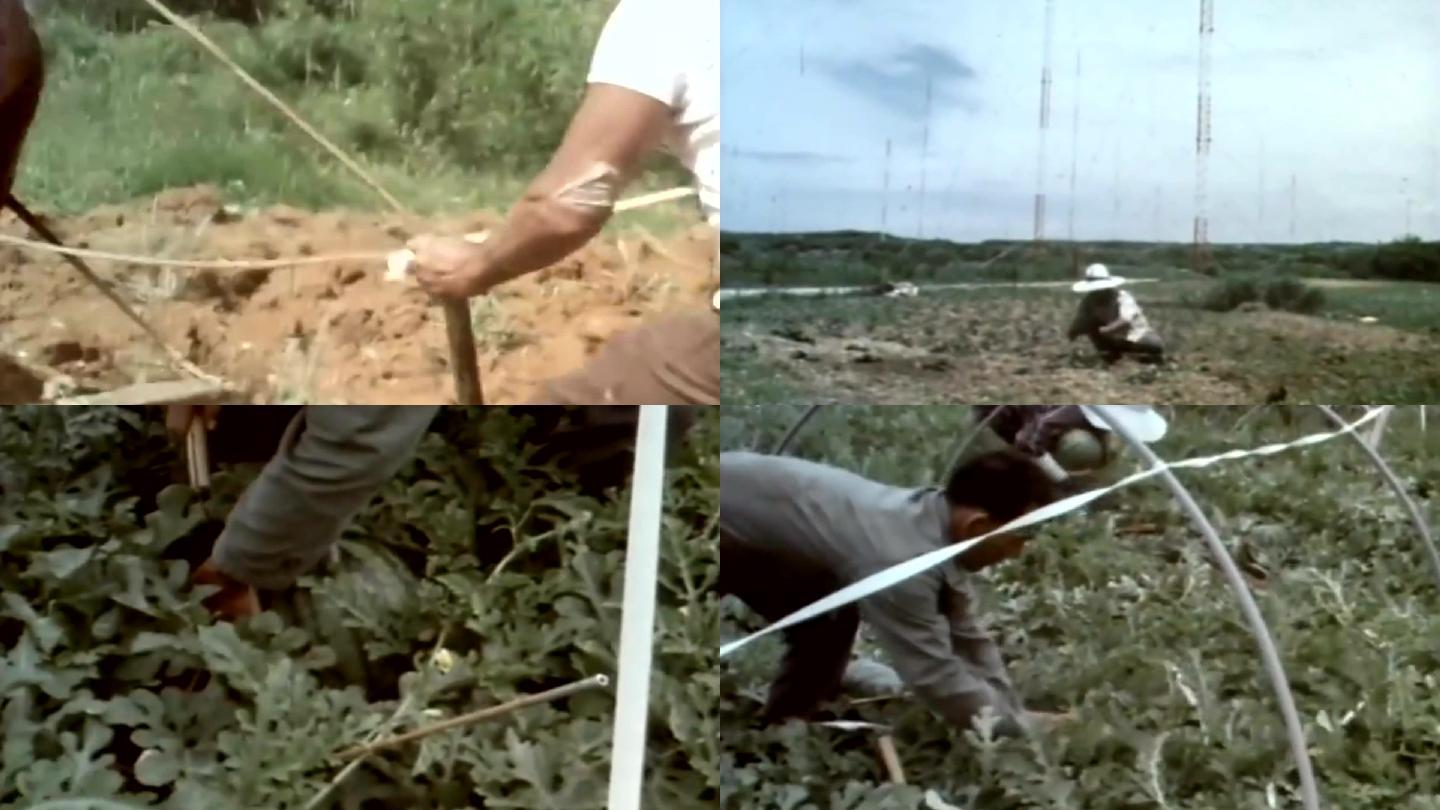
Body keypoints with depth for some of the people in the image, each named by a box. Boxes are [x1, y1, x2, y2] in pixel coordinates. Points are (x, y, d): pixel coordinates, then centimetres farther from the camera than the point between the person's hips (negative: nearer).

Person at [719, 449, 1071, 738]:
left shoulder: (940, 521, -9)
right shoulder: (901, 559, -36)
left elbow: (968, 637, 2)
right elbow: (935, 677, -29)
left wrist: (1015, 713, -3)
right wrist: (1020, 729, -19)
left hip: (755, 527, 9)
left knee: (824, 628, 13)